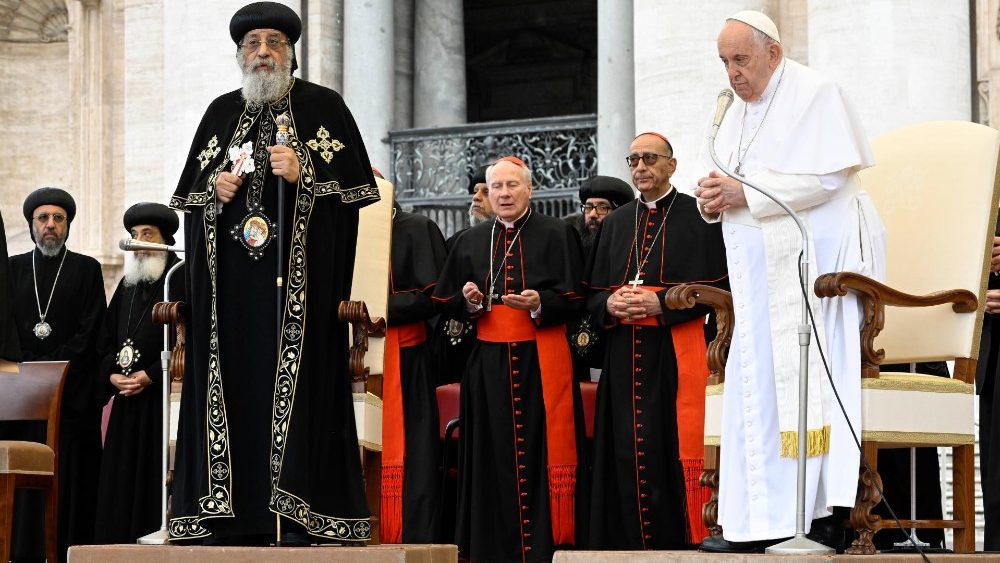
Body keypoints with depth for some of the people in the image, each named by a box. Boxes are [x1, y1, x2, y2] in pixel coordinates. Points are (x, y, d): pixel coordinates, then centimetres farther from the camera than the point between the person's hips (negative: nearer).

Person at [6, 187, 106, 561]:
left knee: (69, 482, -6)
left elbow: (89, 334, -1)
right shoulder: (13, 268, 15)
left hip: (72, 394, -2)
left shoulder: (87, 270, 8)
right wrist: (27, 369, -7)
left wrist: (48, 367, -9)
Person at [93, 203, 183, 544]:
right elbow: (106, 341, 19)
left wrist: (152, 376, -15)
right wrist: (112, 375, 0)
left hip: (163, 398, -6)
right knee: (121, 478, 3)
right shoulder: (127, 285, 18)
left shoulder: (181, 280, -3)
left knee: (156, 474, -9)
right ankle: (120, 546, 6)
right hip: (126, 402, 6)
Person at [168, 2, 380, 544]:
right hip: (230, 276, 4)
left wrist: (304, 173, -14)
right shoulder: (221, 112, 17)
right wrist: (215, 188, -1)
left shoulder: (323, 107, 5)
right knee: (232, 384, -1)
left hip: (298, 274, -4)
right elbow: (188, 191, 20)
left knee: (294, 384, -9)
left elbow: (357, 184, -1)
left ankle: (297, 516, -8)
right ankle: (233, 514, 1)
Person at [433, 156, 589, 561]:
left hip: (541, 360, -3)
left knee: (540, 450, -5)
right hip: (489, 361, 3)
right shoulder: (470, 242, 14)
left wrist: (539, 303, -21)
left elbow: (572, 300, -3)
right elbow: (445, 302, 12)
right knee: (494, 453, 2)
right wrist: (469, 301, -9)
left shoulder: (556, 235, 3)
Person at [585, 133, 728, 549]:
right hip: (624, 356, 5)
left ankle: (683, 542, -3)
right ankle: (630, 544, 6)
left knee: (673, 450, -8)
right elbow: (592, 292, 18)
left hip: (677, 356, -5)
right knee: (627, 451, 2)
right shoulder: (616, 223, 18)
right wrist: (611, 303, -5)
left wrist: (660, 303, -16)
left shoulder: (698, 217, 2)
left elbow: (718, 288, -6)